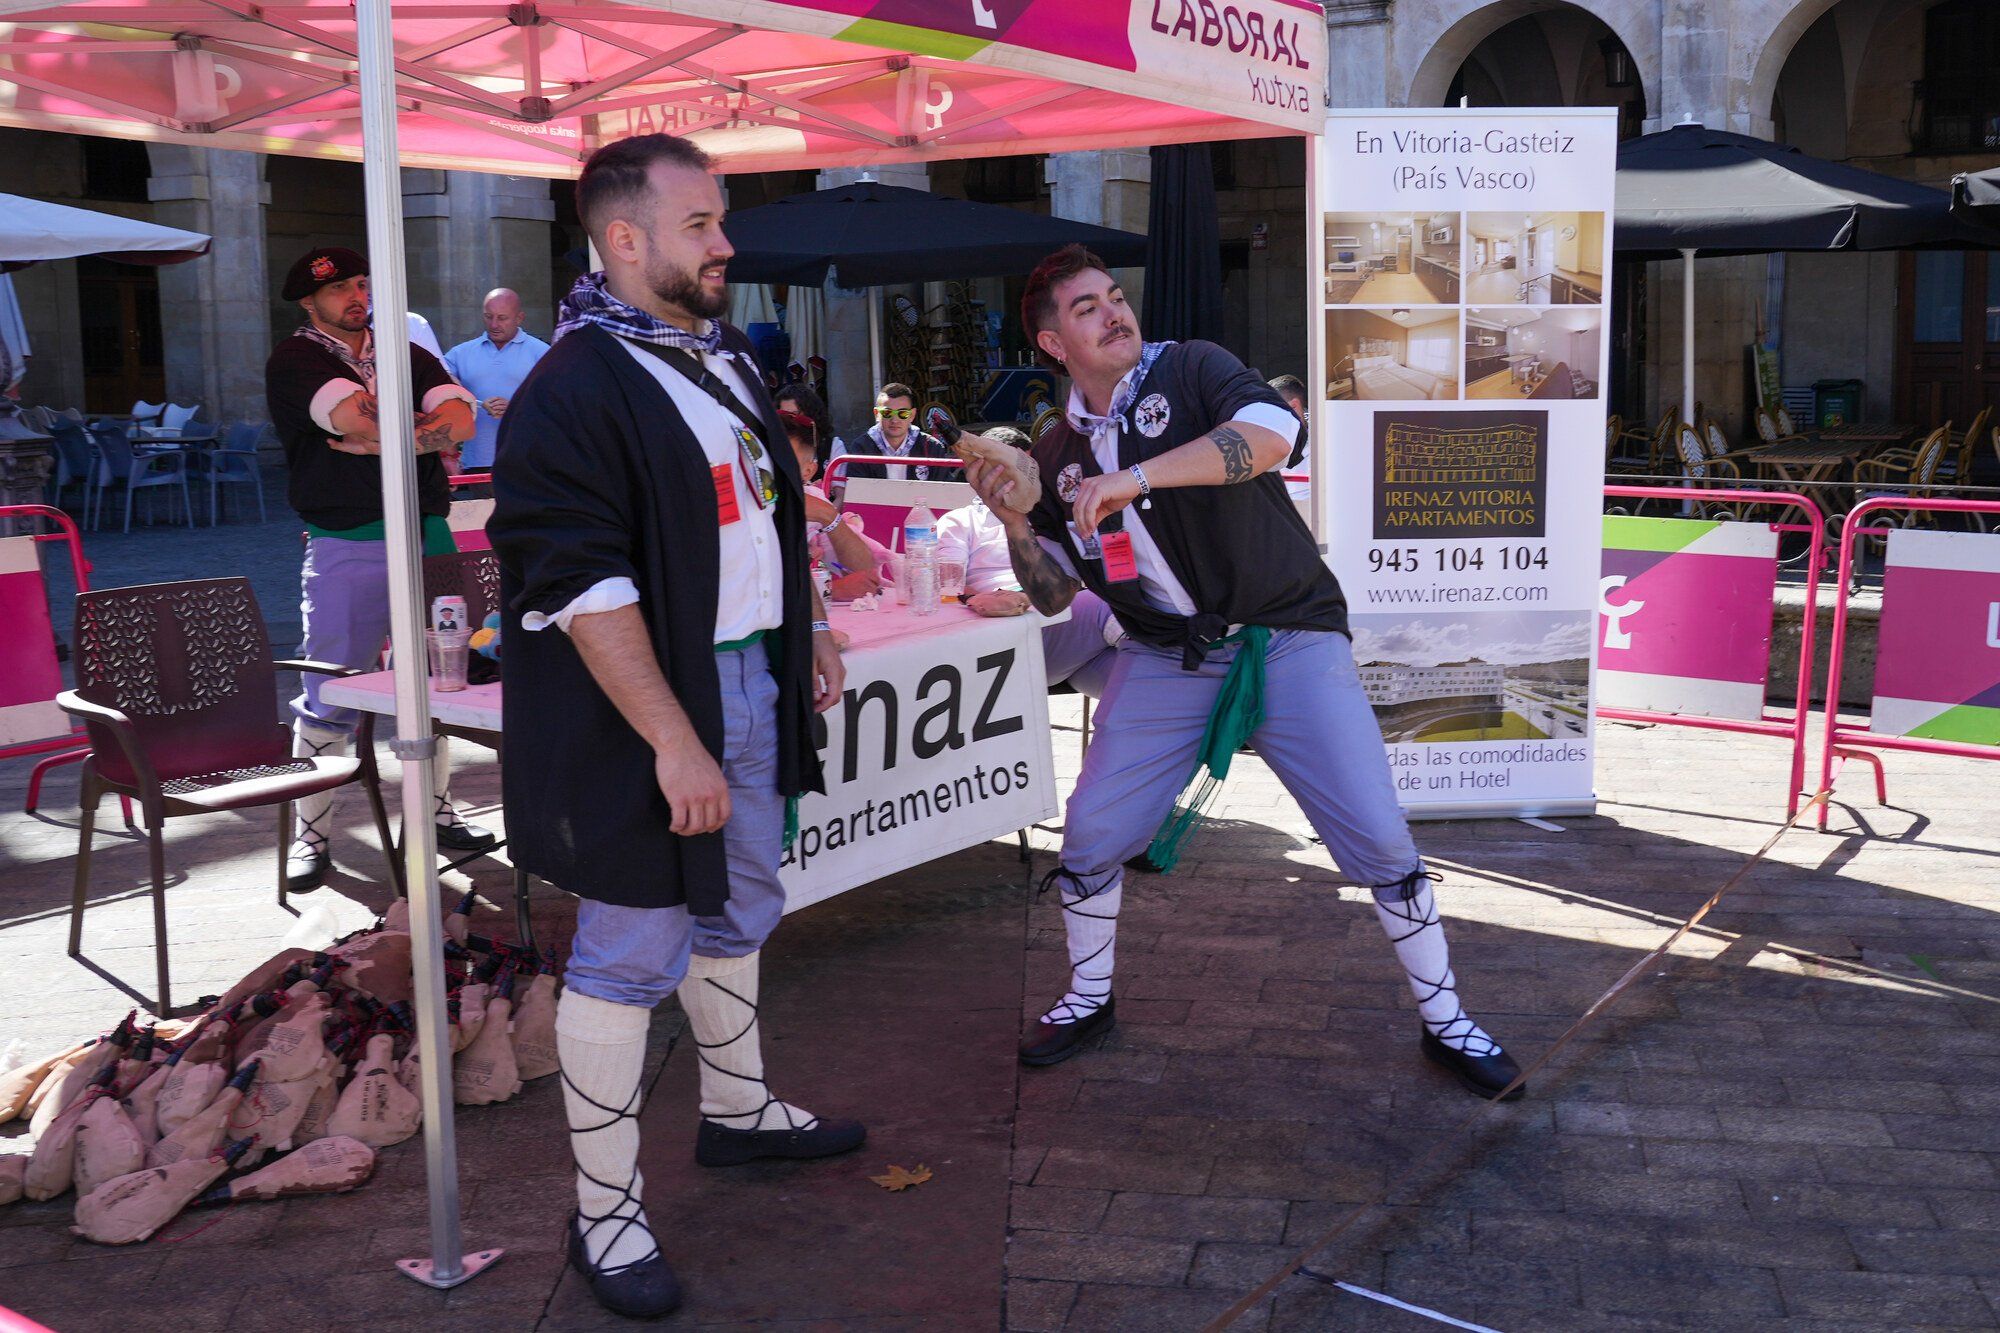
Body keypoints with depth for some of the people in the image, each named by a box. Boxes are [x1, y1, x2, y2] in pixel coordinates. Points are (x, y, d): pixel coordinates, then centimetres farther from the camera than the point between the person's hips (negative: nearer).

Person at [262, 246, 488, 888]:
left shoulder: (408, 354, 16)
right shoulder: (295, 359, 1)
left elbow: (461, 419, -3)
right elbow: (358, 420, -17)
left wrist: (383, 438, -14)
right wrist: (432, 432, -5)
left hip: (427, 536, 5)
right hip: (346, 547, -4)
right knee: (329, 697, -2)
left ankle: (435, 811, 23)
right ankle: (309, 835, 8)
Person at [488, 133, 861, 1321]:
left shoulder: (726, 359, 11)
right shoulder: (576, 389, -18)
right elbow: (584, 589, -24)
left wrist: (808, 630, 21)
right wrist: (675, 743, -26)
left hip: (749, 682, 9)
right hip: (642, 708, -9)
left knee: (739, 913, 22)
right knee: (634, 955, 0)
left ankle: (739, 1111, 43)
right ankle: (607, 1209, 15)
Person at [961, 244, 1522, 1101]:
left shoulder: (1189, 372, -8)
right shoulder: (1059, 455, 6)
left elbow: (1271, 434, -29)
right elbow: (1053, 595, 10)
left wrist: (1134, 477, -34)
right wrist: (1013, 522, -9)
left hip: (1289, 641, -4)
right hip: (1166, 661, 4)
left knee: (1378, 836, -6)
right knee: (1091, 830, 1)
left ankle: (1444, 1020, 13)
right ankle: (1089, 998, 26)